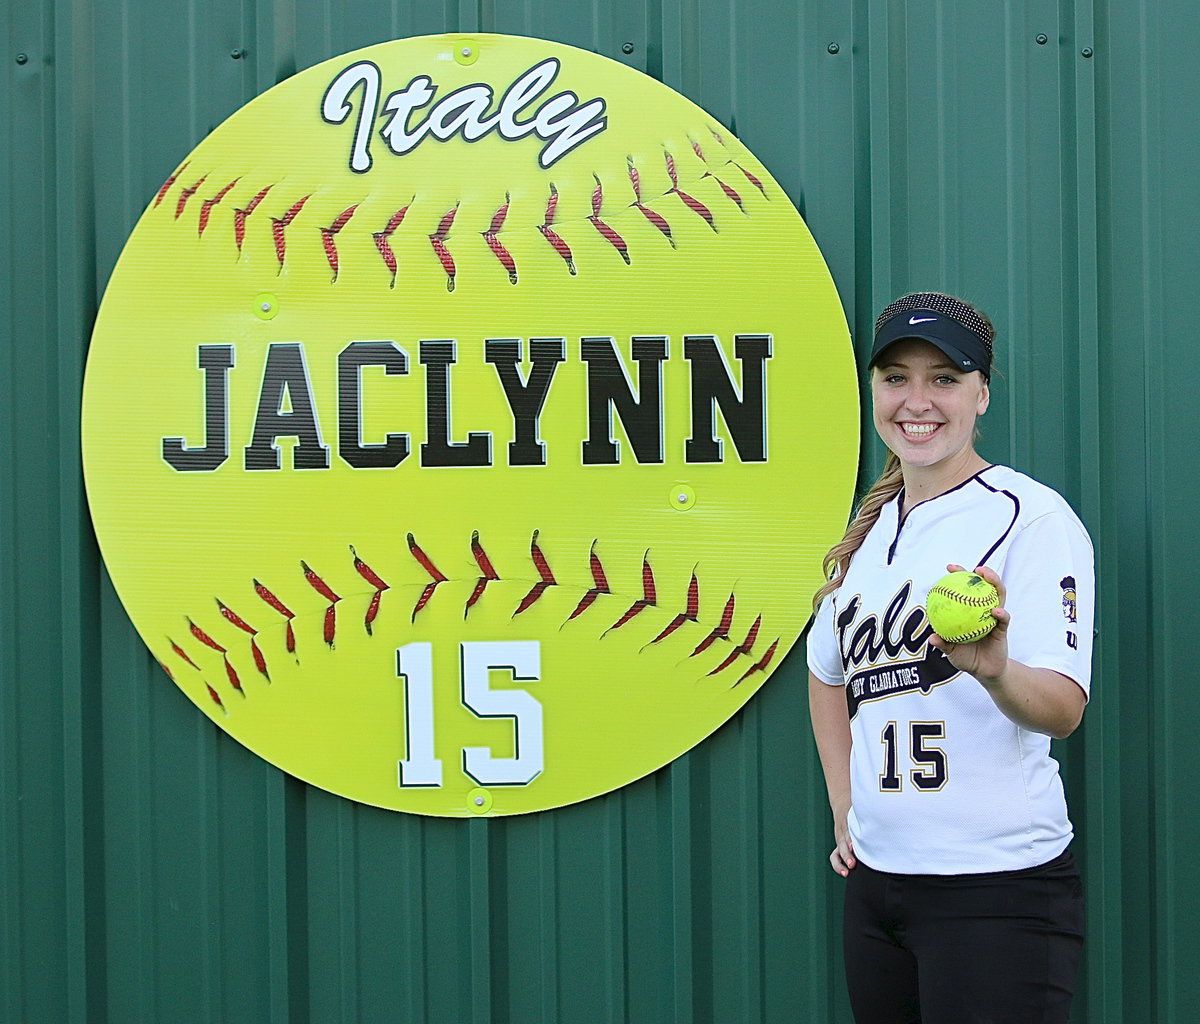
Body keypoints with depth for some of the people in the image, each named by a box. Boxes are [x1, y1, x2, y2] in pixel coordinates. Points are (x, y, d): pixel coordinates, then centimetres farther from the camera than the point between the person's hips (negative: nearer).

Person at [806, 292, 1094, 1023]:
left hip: (997, 887, -6)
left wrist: (994, 669, -39)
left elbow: (1064, 708, -19)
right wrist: (844, 809, 15)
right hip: (876, 878, 7)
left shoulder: (1034, 516, -9)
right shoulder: (872, 528, 11)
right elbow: (829, 674, 25)